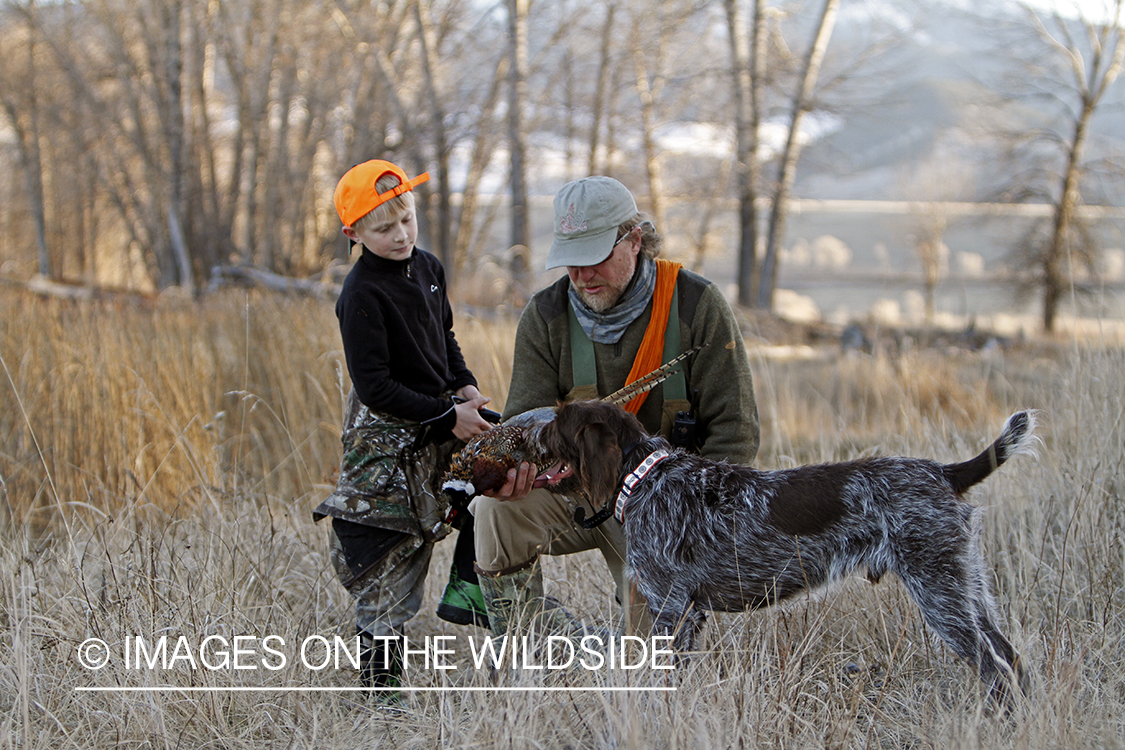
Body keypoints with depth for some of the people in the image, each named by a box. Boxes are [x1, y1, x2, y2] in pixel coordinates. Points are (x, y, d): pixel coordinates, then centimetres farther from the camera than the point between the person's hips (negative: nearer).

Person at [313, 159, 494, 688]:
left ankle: (466, 588, 8)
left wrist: (464, 388, 1)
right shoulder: (362, 295, -19)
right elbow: (375, 387, -22)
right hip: (388, 435, -8)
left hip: (440, 418, 8)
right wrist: (446, 416, -21)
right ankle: (379, 681, 6)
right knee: (390, 564, -3)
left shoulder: (427, 268, 4)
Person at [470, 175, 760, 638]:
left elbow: (734, 430, -8)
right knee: (497, 507, -29)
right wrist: (513, 462, -31)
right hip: (579, 492, 2)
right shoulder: (545, 316, -4)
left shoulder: (696, 305, -11)